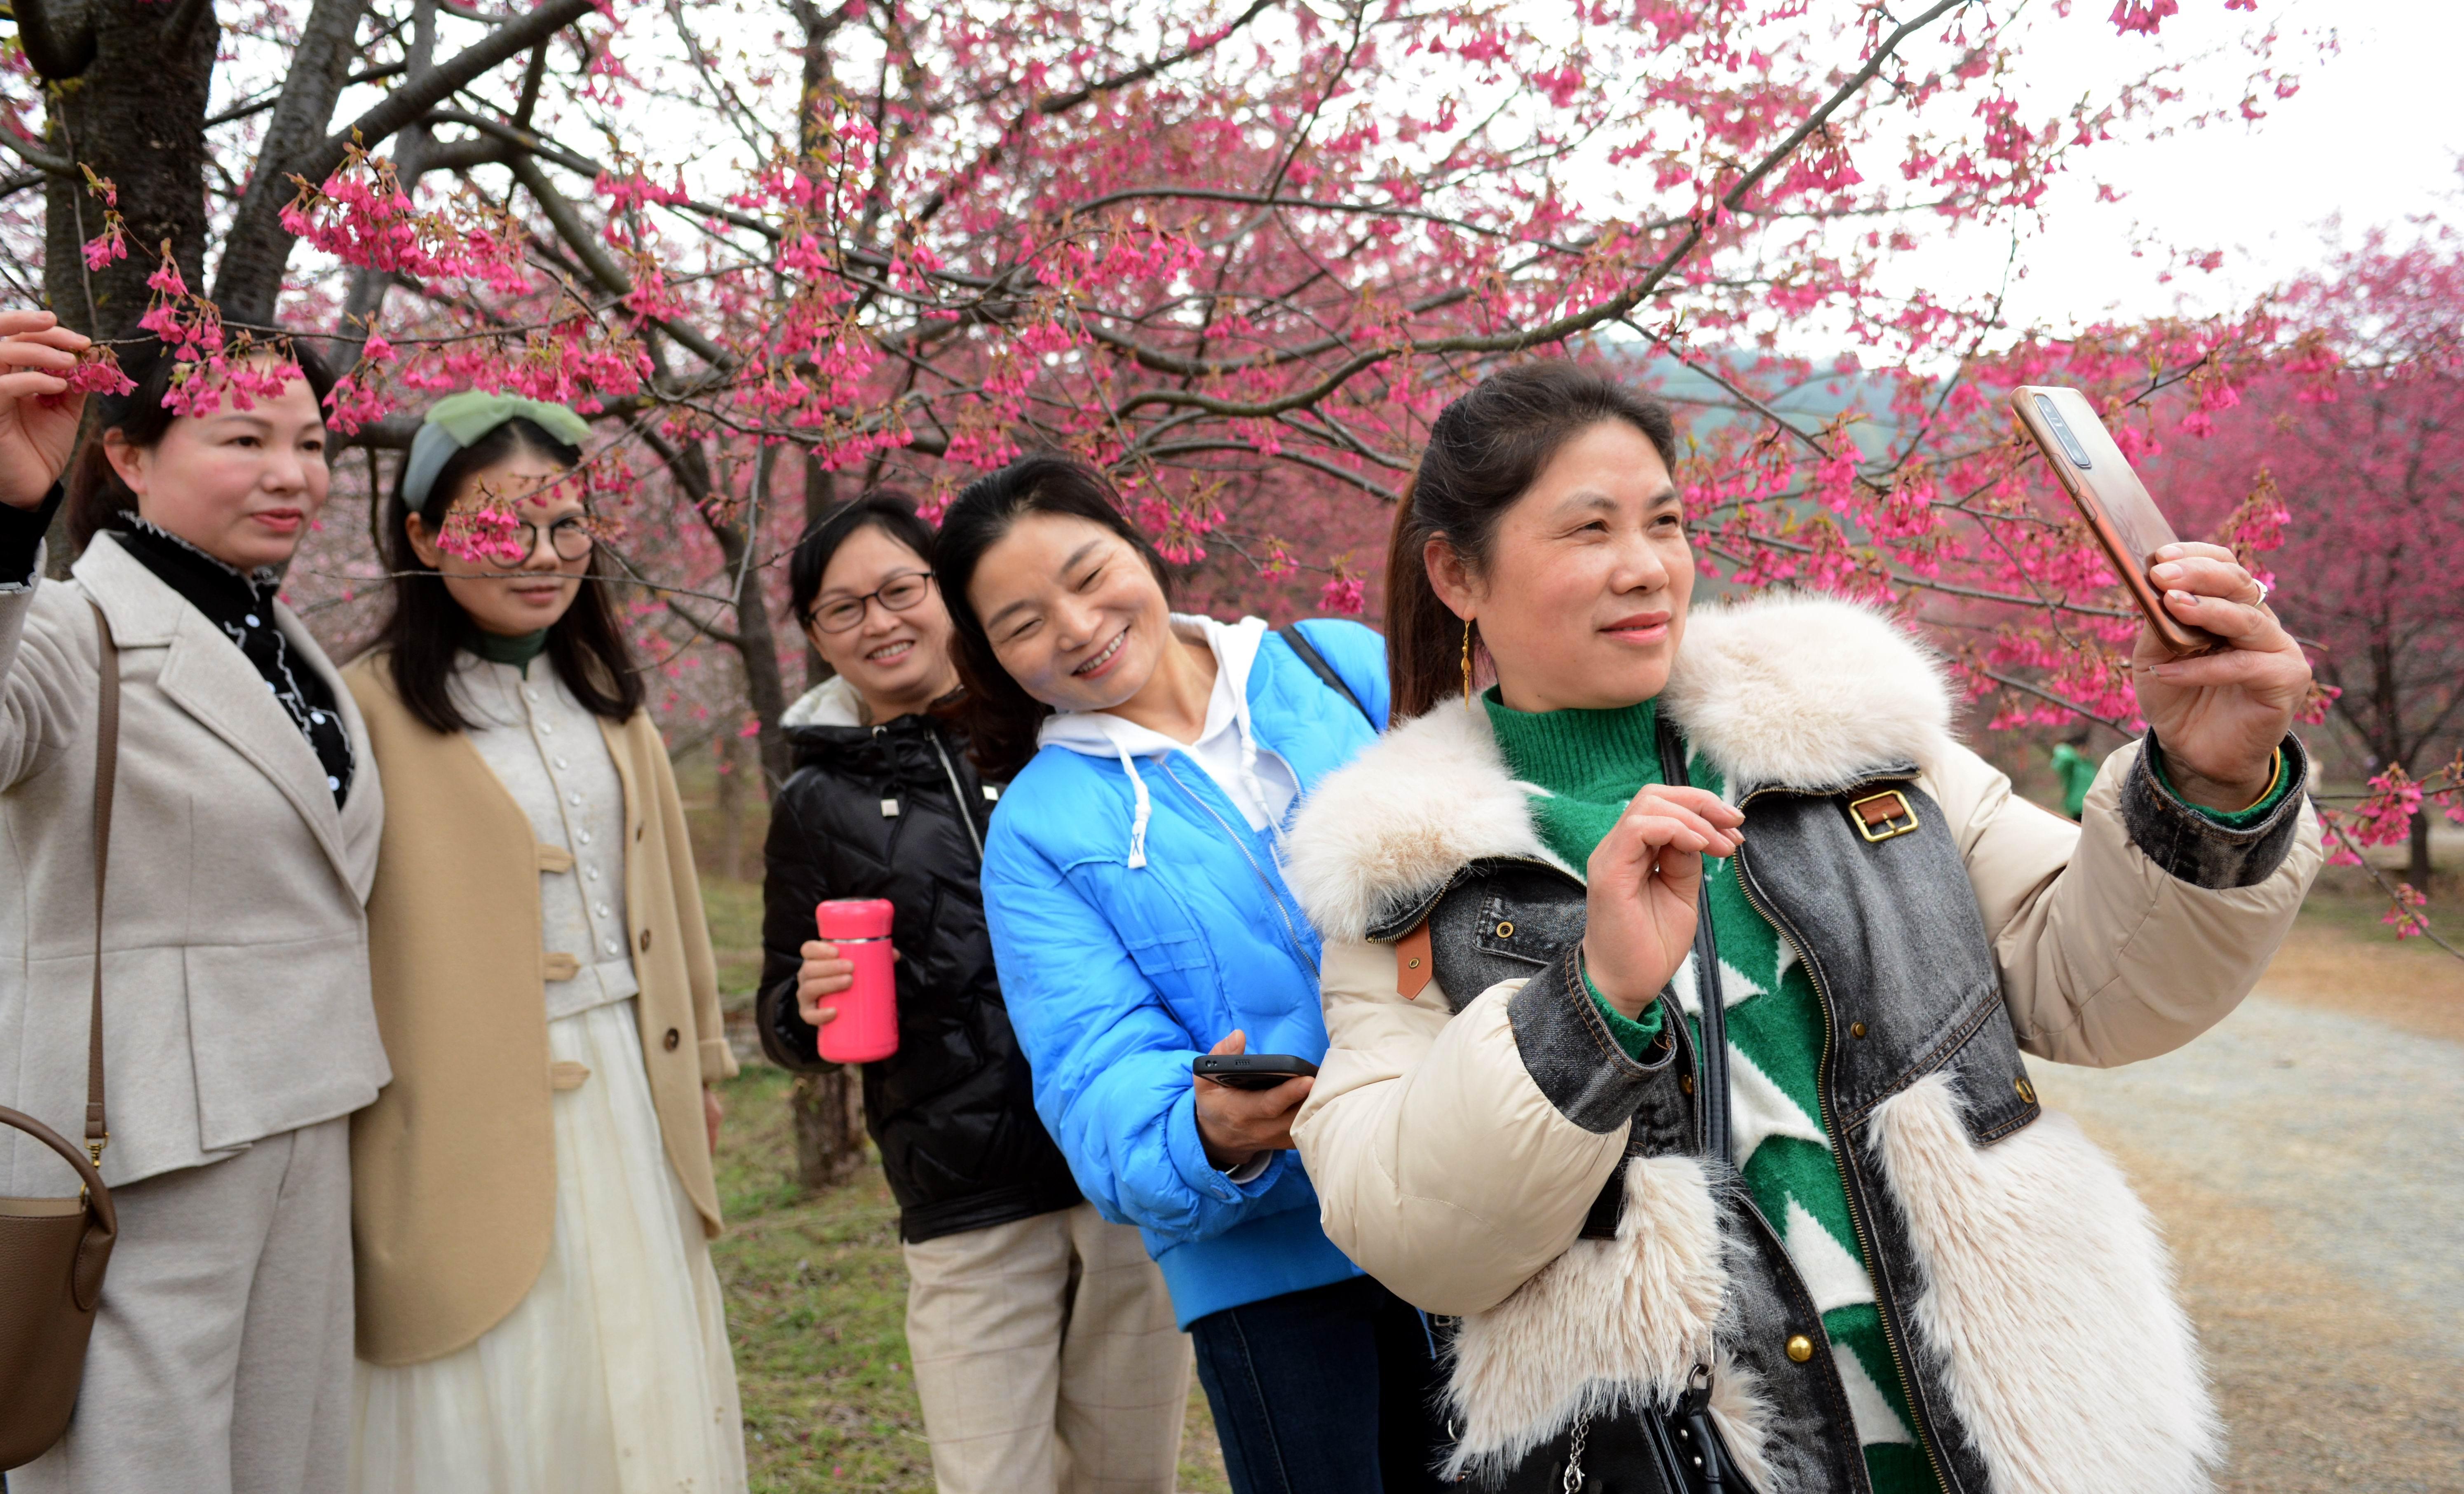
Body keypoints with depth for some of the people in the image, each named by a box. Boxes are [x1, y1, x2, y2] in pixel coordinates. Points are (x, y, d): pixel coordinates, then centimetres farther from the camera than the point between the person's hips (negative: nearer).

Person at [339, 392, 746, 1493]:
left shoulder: (603, 688, 10)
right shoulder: (375, 710, -11)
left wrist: (698, 1061, 19)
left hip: (631, 1101, 6)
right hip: (484, 1126, -6)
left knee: (646, 1404, 15)